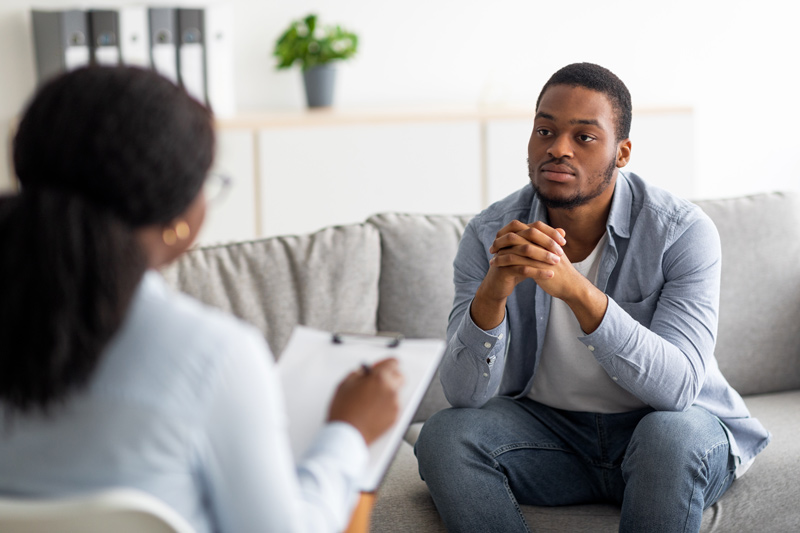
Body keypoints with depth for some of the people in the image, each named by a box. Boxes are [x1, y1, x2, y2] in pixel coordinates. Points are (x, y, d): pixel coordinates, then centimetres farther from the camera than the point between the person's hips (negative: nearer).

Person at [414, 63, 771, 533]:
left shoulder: (683, 232, -18)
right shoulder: (489, 235, -11)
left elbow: (677, 386, -30)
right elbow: (466, 395, -17)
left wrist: (577, 290, -43)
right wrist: (491, 293, -37)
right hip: (549, 427, 3)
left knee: (672, 434, -36)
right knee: (444, 436, -23)